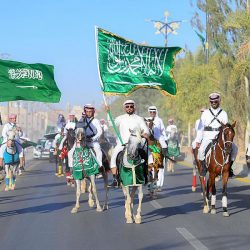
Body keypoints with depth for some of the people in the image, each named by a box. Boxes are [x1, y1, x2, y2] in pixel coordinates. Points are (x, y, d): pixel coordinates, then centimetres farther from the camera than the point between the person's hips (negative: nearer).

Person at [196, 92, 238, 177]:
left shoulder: (223, 113, 12)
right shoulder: (206, 113, 10)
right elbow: (201, 128, 8)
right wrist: (198, 141, 2)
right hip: (208, 137, -1)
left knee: (234, 148, -18)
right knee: (201, 149, -30)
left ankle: (229, 167, -3)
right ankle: (203, 167, -8)